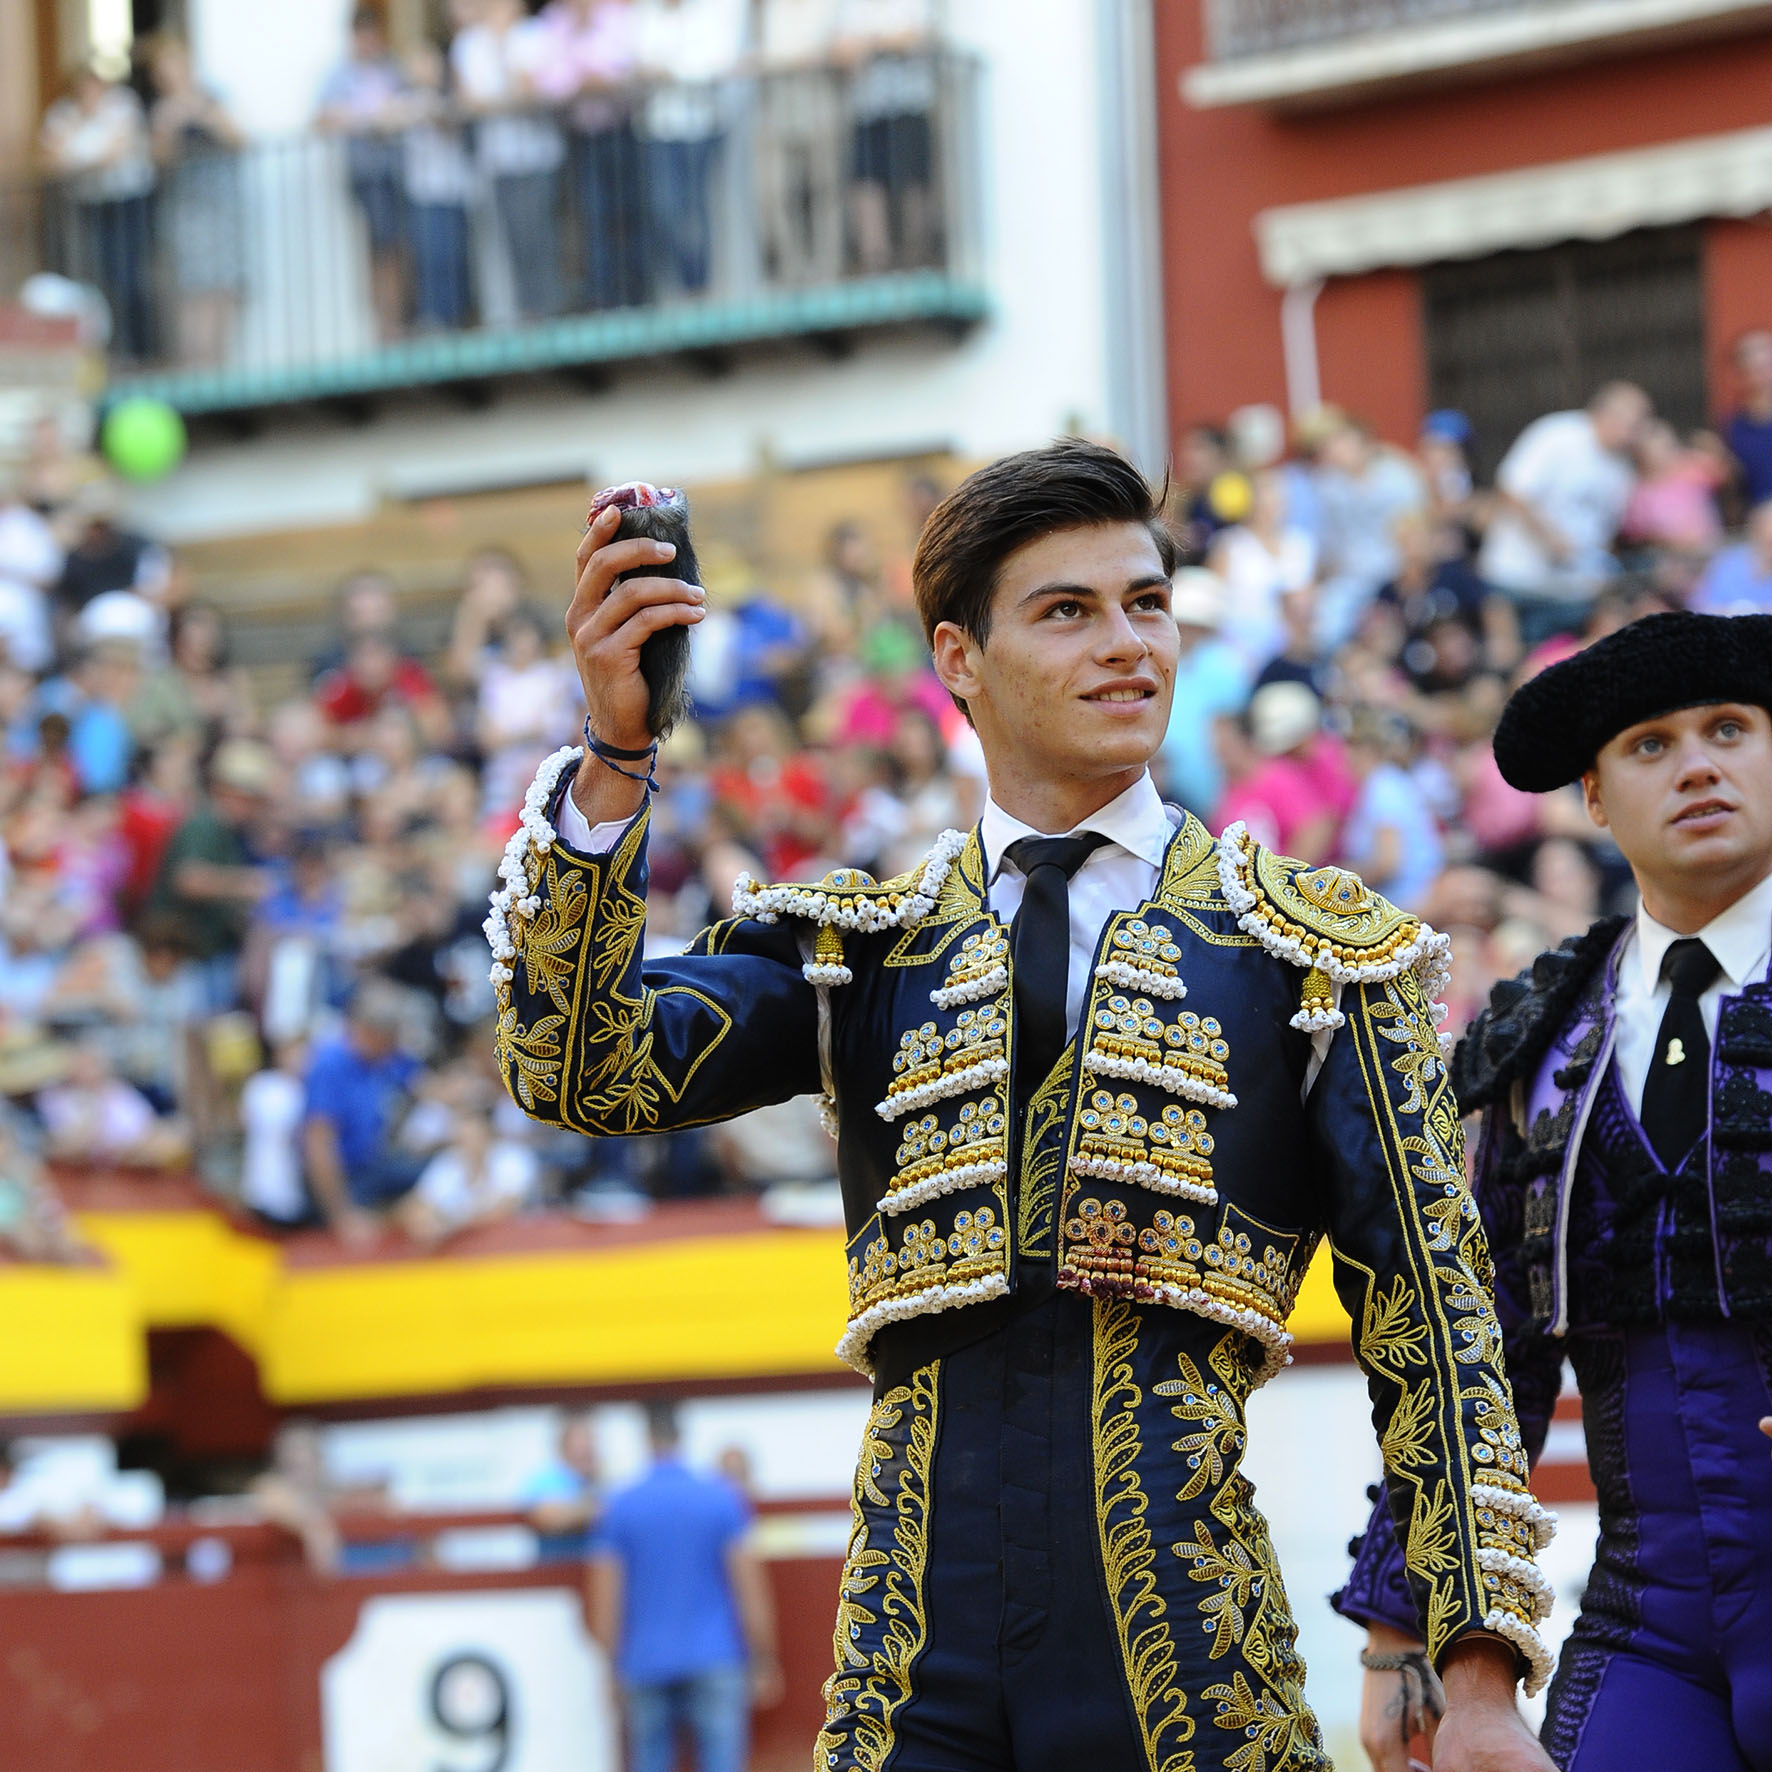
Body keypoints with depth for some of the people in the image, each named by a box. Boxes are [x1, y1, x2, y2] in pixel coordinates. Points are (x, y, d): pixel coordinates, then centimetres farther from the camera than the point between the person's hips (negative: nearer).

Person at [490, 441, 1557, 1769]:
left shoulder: (1313, 949, 10)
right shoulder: (856, 946, 15)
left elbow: (1432, 1317, 6)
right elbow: (583, 1071, 0)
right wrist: (615, 755, -14)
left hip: (1192, 1657, -1)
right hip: (917, 1664, 1)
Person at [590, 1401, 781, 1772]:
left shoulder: (619, 1507, 2)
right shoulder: (722, 1498, -1)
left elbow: (604, 1604, 1)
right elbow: (750, 1590, -2)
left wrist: (614, 1666, 10)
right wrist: (763, 1664, 4)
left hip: (646, 1668, 1)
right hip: (716, 1662, -1)